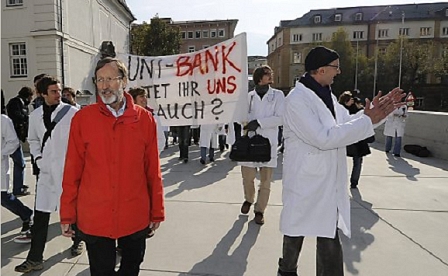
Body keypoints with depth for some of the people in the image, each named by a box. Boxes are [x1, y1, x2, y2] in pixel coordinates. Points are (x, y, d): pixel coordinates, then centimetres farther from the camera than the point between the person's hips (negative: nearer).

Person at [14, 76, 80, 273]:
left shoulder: (72, 113, -9)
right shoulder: (35, 115, 5)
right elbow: (33, 140, 18)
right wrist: (38, 158, 3)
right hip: (47, 171, 4)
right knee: (40, 217, 6)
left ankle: (78, 240, 37)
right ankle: (35, 259, 18)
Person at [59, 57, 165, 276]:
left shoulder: (144, 118, -4)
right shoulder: (82, 118, -5)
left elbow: (153, 170, -1)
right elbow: (72, 170, -2)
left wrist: (157, 211, 3)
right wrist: (67, 214, 1)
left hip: (136, 217, 1)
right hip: (94, 218, -1)